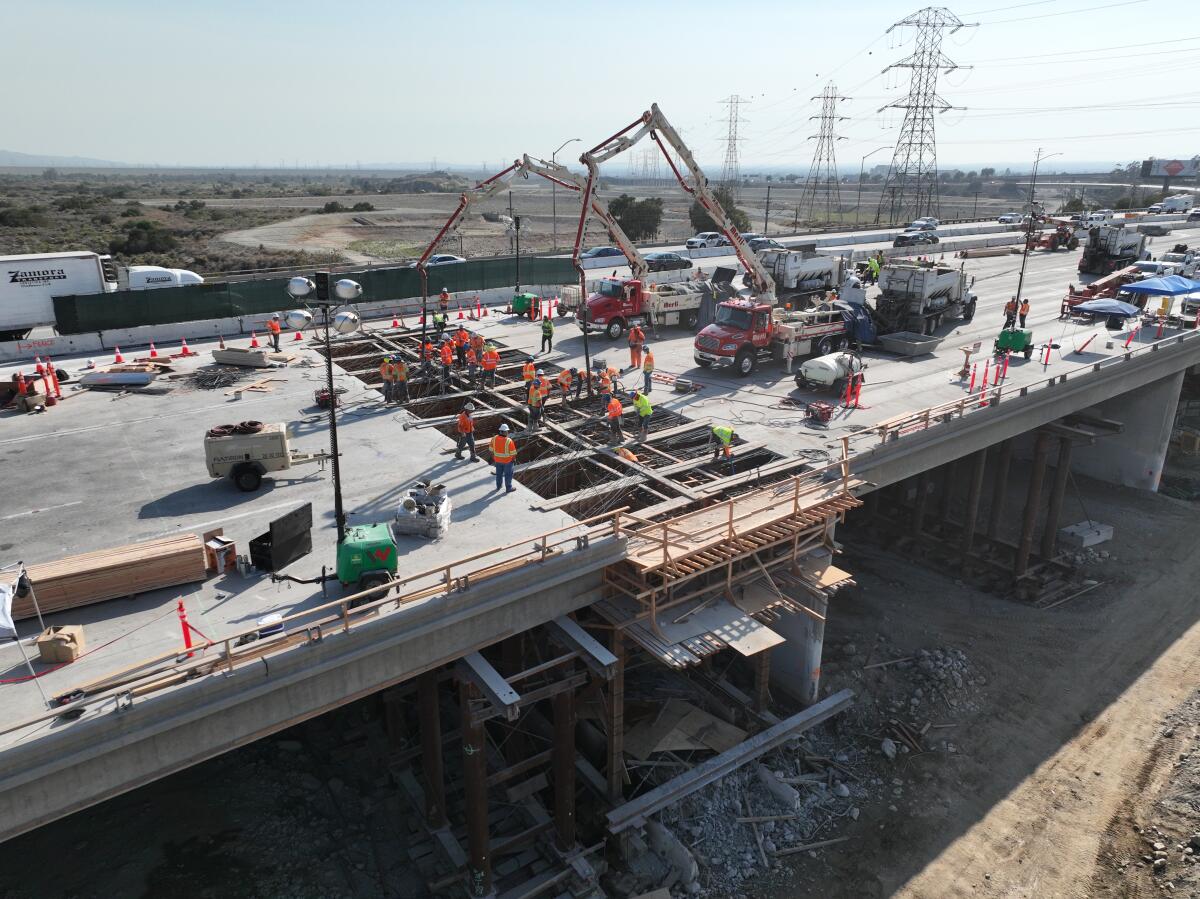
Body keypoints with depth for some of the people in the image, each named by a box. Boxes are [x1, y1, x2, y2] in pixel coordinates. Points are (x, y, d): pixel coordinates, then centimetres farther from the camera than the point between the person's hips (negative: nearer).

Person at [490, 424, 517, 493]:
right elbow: (513, 452, -19)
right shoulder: (509, 441, -28)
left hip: (497, 460, 5)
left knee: (499, 473, 24)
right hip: (507, 460, -5)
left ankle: (498, 486, 40)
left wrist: (493, 457, 14)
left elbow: (491, 449, -1)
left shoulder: (494, 438, -14)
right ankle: (508, 489, 26)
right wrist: (514, 458, 1)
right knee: (508, 474, 14)